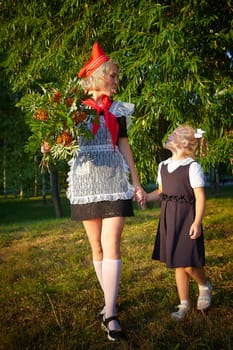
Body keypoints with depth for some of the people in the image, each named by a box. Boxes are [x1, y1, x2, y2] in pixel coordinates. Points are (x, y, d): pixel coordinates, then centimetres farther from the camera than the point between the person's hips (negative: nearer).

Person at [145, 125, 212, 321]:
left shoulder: (192, 167, -11)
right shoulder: (163, 166, 10)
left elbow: (200, 197, -13)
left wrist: (197, 223, -19)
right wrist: (145, 197, 4)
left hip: (186, 219, -6)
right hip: (168, 220, 6)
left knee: (189, 264, -6)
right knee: (177, 265, 11)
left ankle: (205, 287, 26)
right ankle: (184, 305, 22)